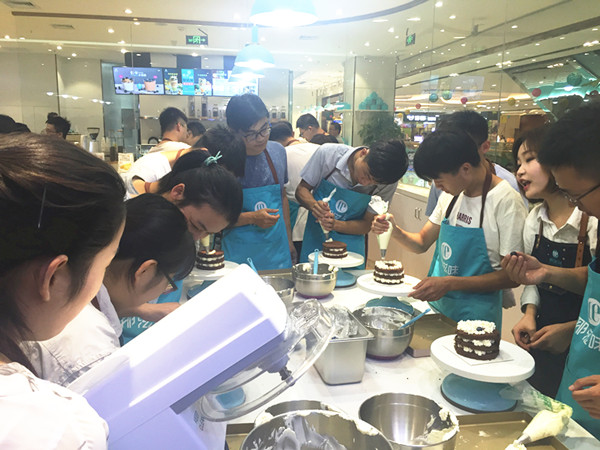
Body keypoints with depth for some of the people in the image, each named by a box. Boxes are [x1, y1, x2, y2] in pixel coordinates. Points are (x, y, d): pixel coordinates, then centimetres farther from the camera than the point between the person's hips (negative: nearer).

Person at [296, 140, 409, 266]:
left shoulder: (388, 183, -17)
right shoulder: (327, 153, -19)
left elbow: (367, 225, -9)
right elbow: (302, 189, -7)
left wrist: (335, 225, -27)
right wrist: (313, 205, -29)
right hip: (315, 238, 0)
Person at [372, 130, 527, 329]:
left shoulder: (506, 201, -17)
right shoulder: (450, 194, 5)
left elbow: (512, 276, -17)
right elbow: (422, 243, 11)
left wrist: (449, 283, -24)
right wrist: (394, 231, -10)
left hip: (474, 316, -6)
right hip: (436, 305, 6)